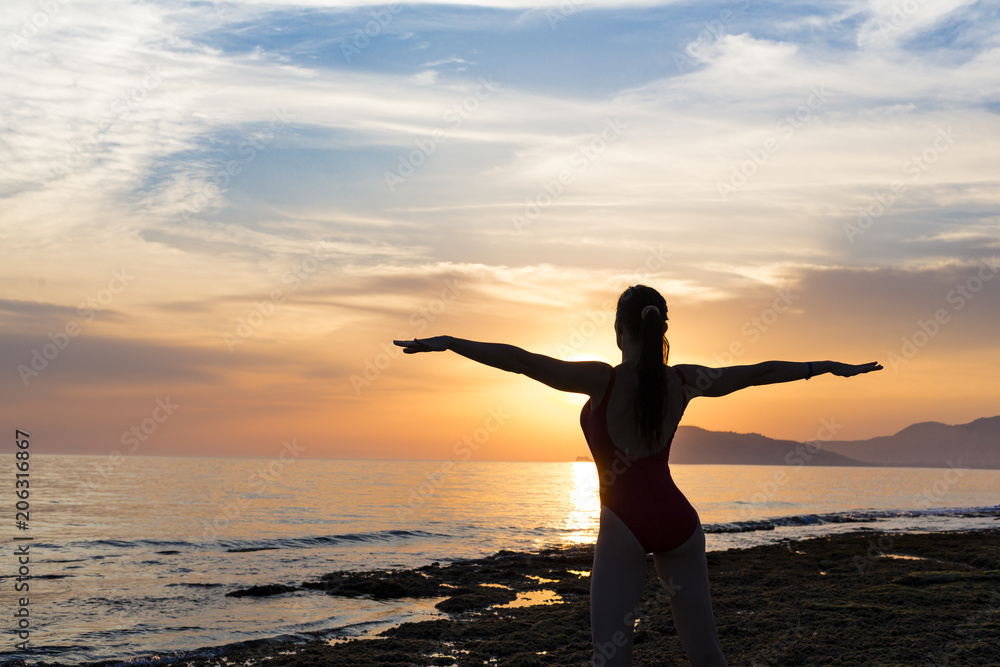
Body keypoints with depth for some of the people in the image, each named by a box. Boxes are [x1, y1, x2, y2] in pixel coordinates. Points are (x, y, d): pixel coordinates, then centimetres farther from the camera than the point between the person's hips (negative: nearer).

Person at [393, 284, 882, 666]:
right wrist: (827, 367, 24)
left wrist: (448, 343, -13)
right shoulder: (683, 381, 0)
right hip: (678, 519, 4)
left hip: (624, 527, -4)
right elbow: (761, 372, 12)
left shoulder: (603, 381, -12)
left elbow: (520, 360, -17)